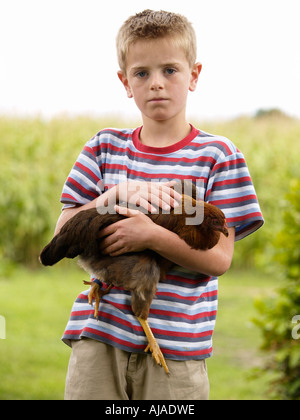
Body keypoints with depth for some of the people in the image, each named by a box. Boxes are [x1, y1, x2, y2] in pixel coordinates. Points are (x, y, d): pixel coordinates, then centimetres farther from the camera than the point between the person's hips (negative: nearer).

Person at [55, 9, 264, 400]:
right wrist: (117, 195, -11)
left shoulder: (217, 155, 0)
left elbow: (219, 258, -6)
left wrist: (151, 235, -21)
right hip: (98, 337, 2)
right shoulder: (104, 148, 9)